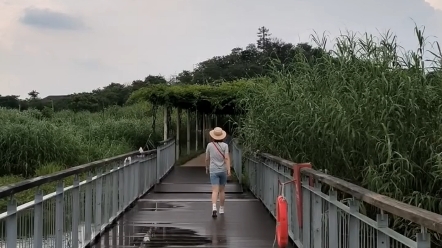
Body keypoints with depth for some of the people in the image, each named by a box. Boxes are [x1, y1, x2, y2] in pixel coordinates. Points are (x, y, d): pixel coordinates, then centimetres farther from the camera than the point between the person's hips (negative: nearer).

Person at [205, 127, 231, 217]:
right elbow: (227, 158, -13)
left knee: (215, 191, -9)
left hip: (213, 171, -1)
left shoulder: (209, 145, -1)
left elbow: (207, 159, 7)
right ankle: (221, 209, 27)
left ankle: (214, 208, -30)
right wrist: (229, 170, -15)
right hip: (223, 170, 1)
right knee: (222, 190, 16)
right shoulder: (225, 145, -4)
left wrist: (207, 168, 22)